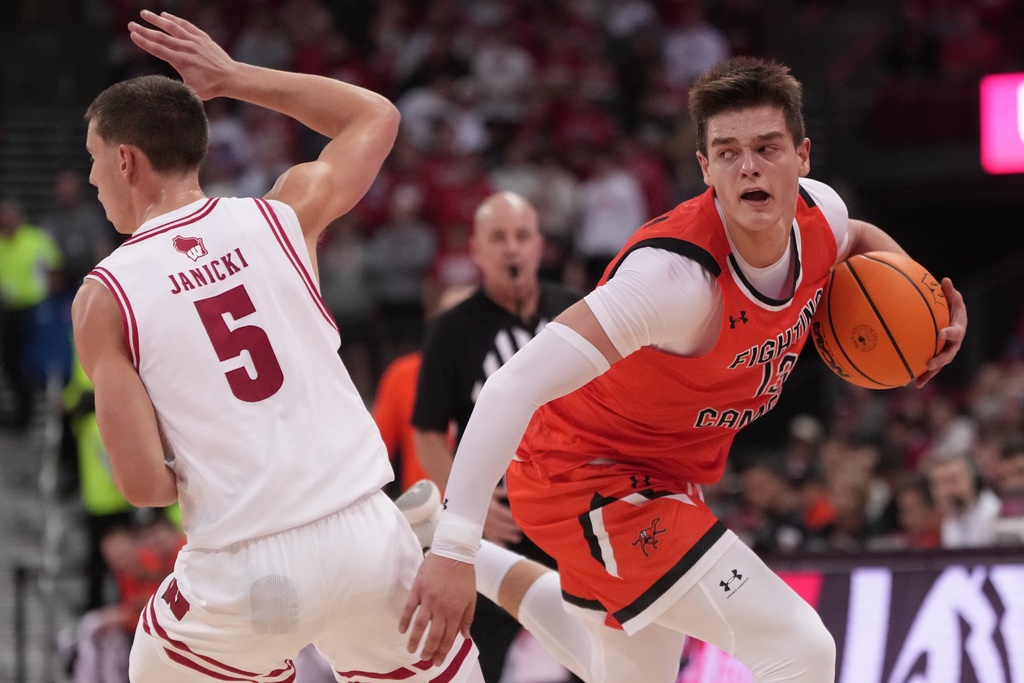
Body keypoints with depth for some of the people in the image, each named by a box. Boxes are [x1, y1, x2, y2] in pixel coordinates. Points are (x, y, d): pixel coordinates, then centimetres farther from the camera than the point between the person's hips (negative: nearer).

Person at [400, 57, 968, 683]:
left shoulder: (818, 211, -11)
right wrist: (453, 549, -46)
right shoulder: (679, 273, -35)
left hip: (664, 476, 9)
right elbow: (519, 385, -40)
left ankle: (488, 569, 43)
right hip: (585, 476, -9)